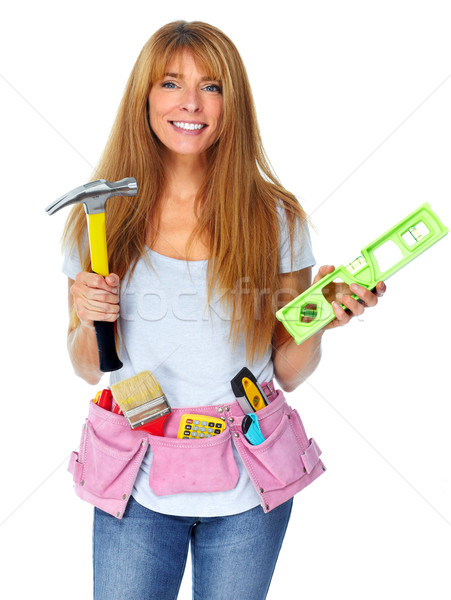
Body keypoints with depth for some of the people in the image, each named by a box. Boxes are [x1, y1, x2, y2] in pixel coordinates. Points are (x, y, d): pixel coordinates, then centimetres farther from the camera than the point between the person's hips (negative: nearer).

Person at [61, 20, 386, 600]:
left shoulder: (275, 219, -6)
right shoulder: (103, 218, -4)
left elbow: (288, 373, -1)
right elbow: (89, 368, 3)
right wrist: (88, 318, -16)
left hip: (246, 490, 0)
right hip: (138, 486, 0)